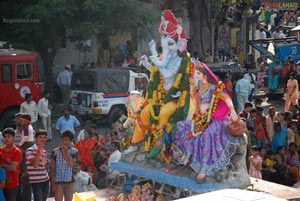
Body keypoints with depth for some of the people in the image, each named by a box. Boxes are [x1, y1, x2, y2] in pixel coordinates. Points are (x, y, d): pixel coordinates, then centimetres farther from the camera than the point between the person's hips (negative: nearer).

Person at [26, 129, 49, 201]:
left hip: (46, 180, 7)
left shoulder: (44, 151, 12)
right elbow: (35, 165, -21)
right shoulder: (30, 150, -10)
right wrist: (39, 152, -23)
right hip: (36, 181, -7)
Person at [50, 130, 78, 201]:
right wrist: (53, 182, -5)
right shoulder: (55, 151, -4)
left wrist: (66, 151, -16)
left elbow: (71, 163, -17)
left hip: (69, 181, 1)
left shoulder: (74, 151, -1)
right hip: (58, 181, -1)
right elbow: (52, 168, -1)